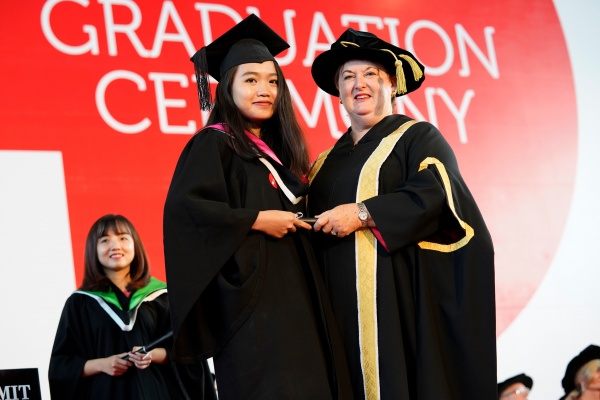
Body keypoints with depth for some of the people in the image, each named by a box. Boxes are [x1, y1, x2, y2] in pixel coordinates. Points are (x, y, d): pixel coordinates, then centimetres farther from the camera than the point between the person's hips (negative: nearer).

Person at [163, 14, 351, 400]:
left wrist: (301, 221, 8)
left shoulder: (274, 151, 19)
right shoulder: (214, 143, -3)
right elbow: (182, 206, -18)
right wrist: (257, 220, -16)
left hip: (293, 295, 8)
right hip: (250, 297, -8)